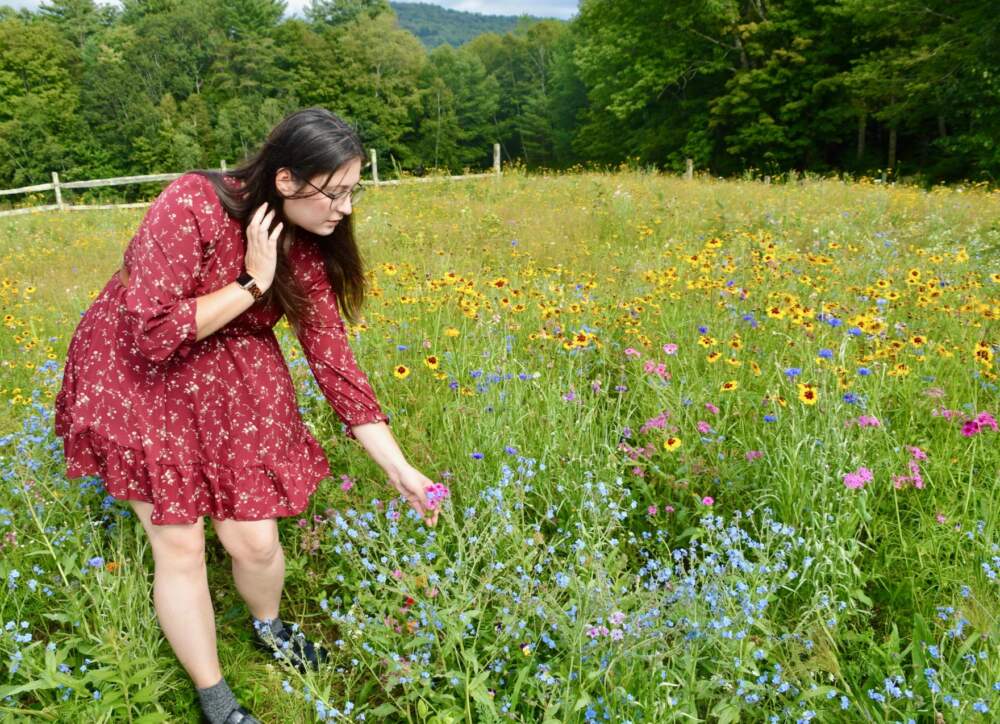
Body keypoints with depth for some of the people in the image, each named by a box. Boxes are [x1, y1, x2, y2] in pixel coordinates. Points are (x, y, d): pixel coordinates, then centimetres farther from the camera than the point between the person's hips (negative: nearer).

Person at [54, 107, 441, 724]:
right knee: (180, 544, -2)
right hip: (135, 373, -4)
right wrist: (252, 283, -28)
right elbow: (151, 335, -32)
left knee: (256, 538, 1)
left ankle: (269, 627, 37)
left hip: (231, 376, 4)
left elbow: (333, 357, -8)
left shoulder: (308, 250, -12)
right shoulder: (192, 206, -29)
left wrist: (399, 468, -9)